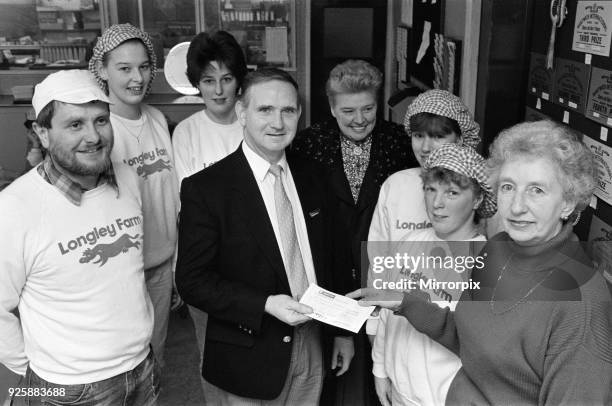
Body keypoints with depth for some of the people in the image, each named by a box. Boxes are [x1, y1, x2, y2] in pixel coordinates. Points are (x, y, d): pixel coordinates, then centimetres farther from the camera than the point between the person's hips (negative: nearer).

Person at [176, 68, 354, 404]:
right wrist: (265, 304, -24)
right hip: (247, 363, -4)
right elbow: (191, 281, -14)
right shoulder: (204, 189, -15)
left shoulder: (311, 177, 2)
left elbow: (328, 258, 8)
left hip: (311, 347, 5)